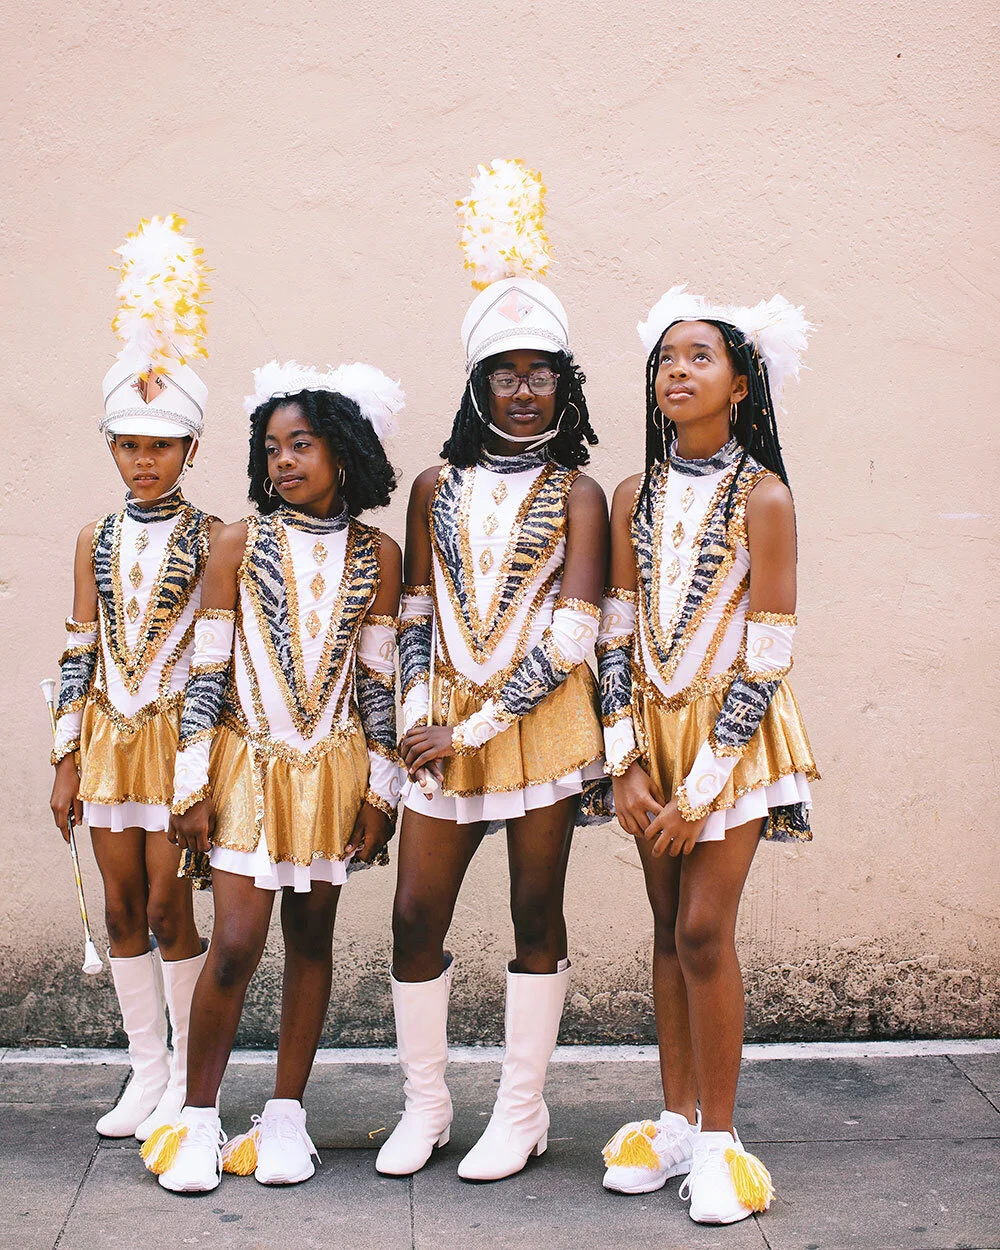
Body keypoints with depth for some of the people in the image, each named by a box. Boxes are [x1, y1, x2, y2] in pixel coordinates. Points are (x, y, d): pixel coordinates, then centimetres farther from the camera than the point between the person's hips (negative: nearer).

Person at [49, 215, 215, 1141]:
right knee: (123, 907, 8)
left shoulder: (210, 538, -4)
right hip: (107, 736, 4)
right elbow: (78, 653, 9)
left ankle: (188, 1079, 13)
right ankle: (147, 1072, 20)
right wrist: (66, 759, 6)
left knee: (169, 907, -2)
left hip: (180, 738, -4)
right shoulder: (96, 538, 8)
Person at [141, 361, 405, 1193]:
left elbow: (380, 681, 4)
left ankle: (286, 1114, 19)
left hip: (333, 770, 2)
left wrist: (380, 792, 2)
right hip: (248, 763, -1)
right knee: (236, 944, -7)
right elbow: (208, 671, -1)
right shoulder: (239, 545, -1)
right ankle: (199, 1119, 7)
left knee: (311, 936, 7)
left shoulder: (376, 555, 2)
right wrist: (192, 787, -4)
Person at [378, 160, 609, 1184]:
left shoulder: (575, 494, -1)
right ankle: (424, 1103, 20)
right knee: (415, 913, 3)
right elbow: (415, 614, 10)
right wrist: (417, 715, -5)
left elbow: (569, 637, -8)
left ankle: (521, 1110, 19)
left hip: (540, 720, -3)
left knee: (536, 913, 6)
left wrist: (472, 727, -12)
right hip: (444, 727, 3)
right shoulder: (438, 486, 10)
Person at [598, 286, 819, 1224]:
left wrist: (701, 790, -14)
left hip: (735, 733, -4)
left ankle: (719, 1140, 7)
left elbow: (766, 658, -12)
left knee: (704, 930, -7)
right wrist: (626, 765, -6)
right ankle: (676, 1122, 21)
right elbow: (615, 635, 3)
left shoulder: (762, 497, -10)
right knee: (668, 930, 9)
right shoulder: (635, 498, 4)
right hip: (652, 729, 4)